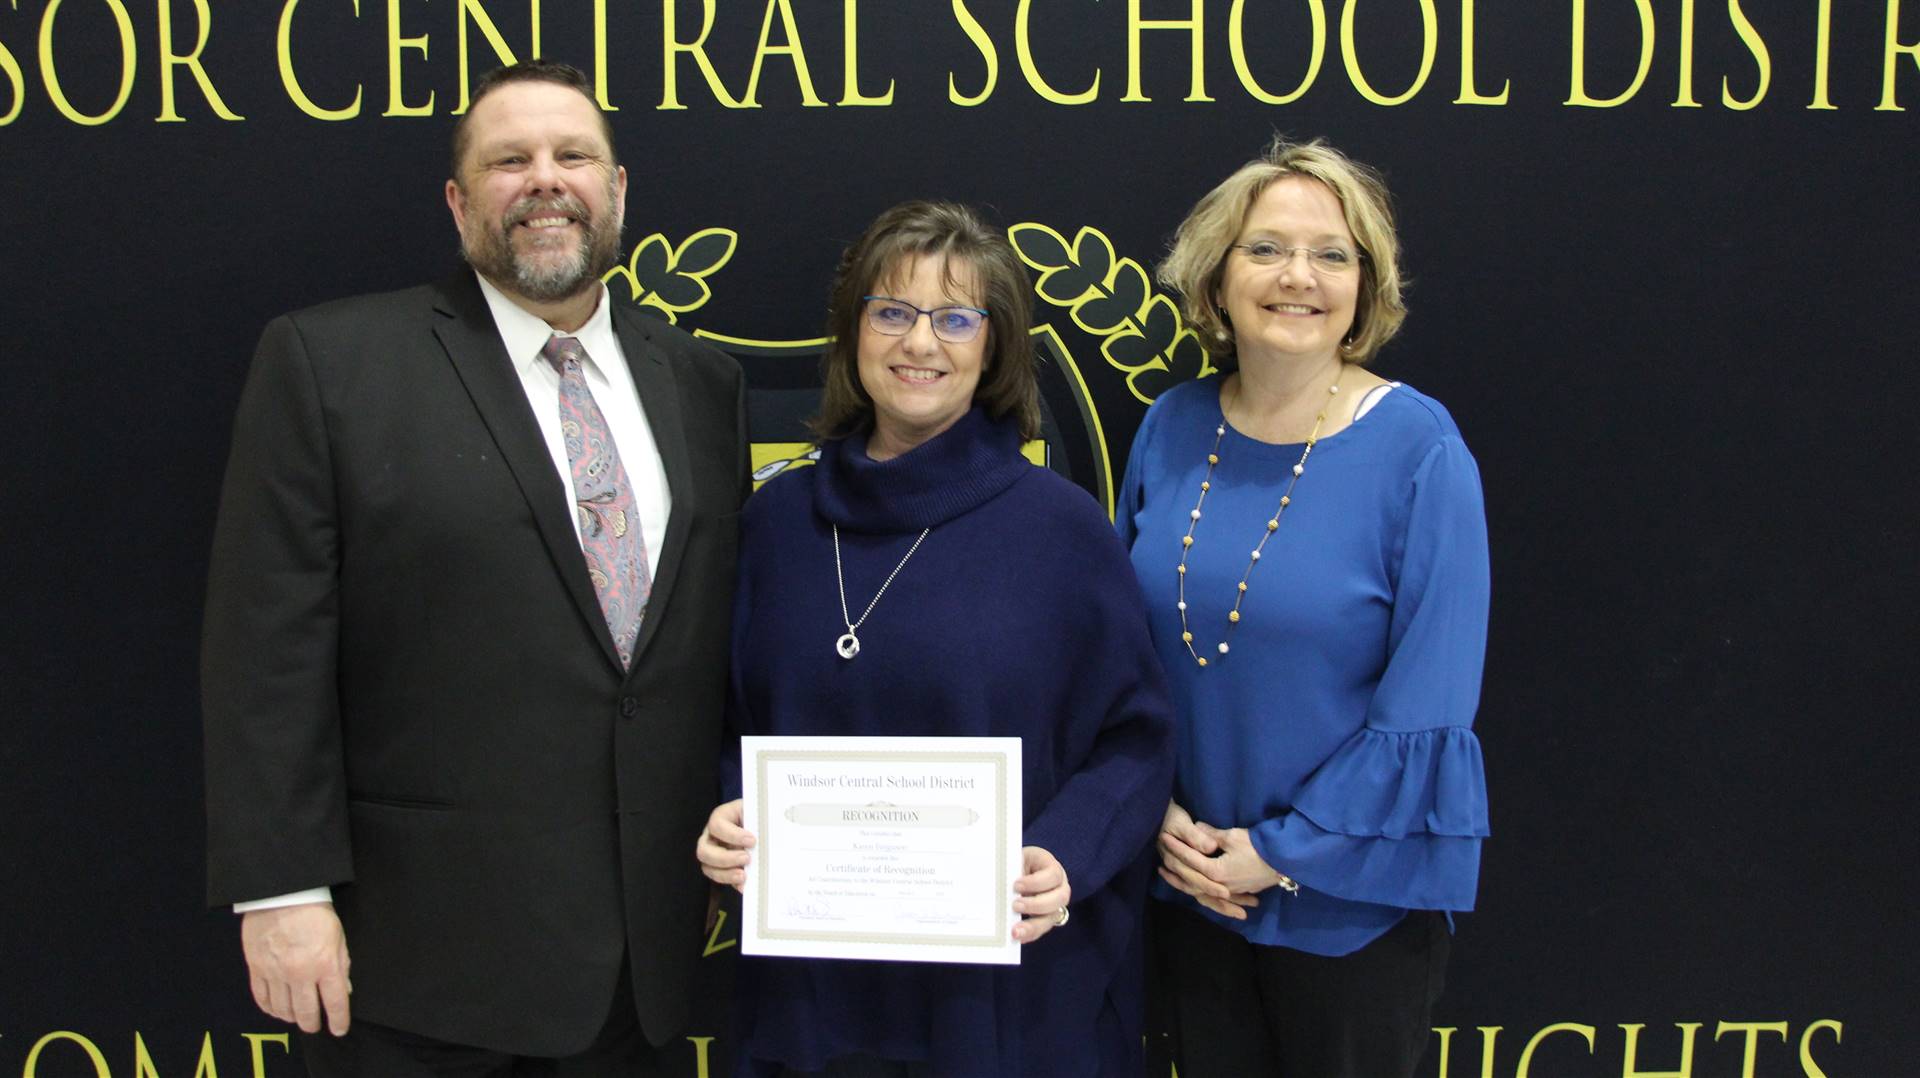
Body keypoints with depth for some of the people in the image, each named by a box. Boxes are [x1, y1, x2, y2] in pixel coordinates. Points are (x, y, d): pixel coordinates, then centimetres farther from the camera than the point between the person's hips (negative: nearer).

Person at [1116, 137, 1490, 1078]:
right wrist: (1160, 812, -5)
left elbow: (1429, 705, -16)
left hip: (1355, 900, -4)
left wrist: (1284, 851, -14)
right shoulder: (1171, 429, -2)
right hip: (1191, 887, 4)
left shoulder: (1419, 449, -15)